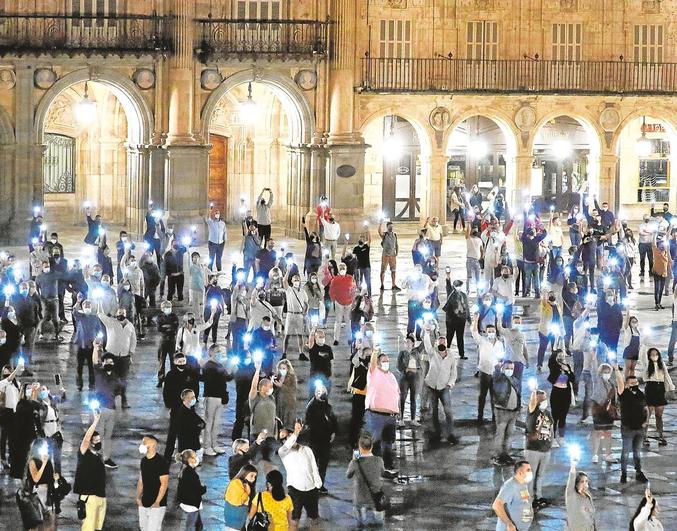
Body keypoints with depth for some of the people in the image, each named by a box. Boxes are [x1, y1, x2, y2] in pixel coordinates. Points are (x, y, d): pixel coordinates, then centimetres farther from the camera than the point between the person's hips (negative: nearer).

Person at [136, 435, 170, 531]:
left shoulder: (161, 462, -15)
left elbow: (164, 484, -17)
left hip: (157, 504, -8)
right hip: (144, 503, 8)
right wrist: (138, 497, 10)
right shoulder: (144, 460, 9)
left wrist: (157, 502, -19)